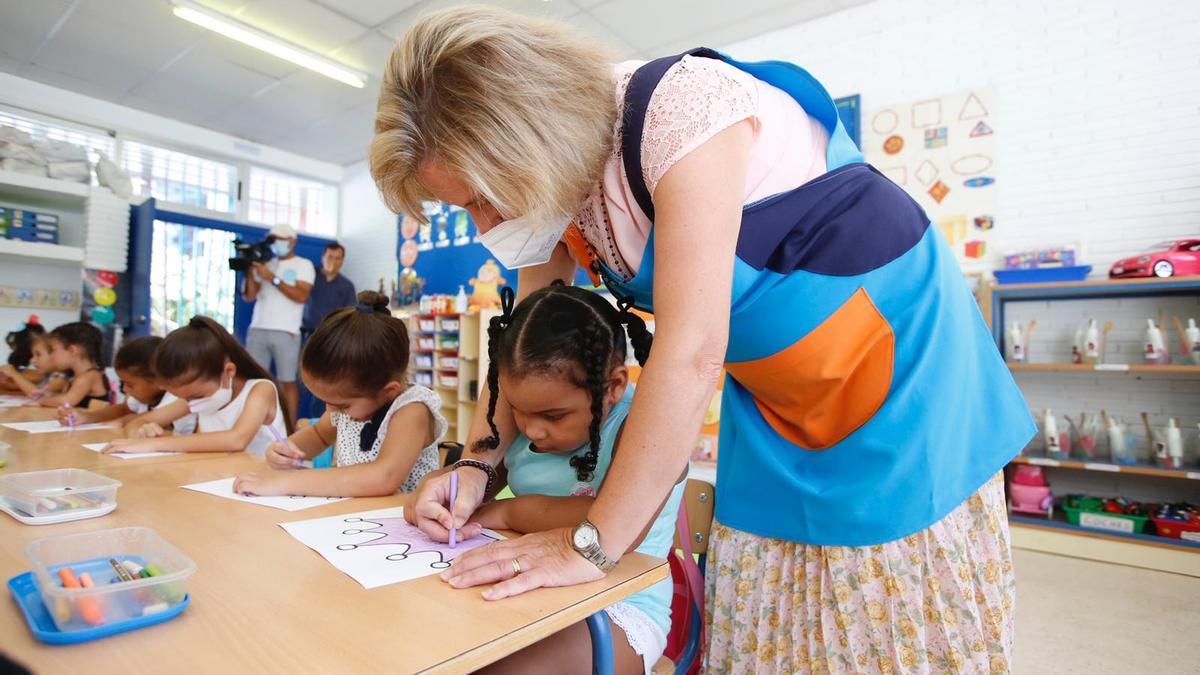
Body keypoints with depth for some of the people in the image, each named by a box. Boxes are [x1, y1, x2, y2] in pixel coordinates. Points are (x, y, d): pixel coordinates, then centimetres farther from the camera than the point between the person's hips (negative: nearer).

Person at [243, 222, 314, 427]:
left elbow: (301, 296, -9)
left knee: (287, 382, -3)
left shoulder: (303, 265, 6)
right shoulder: (265, 263, 18)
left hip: (286, 332, -4)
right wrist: (249, 270, 1)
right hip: (257, 330, 4)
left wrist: (272, 277, -13)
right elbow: (250, 296, 13)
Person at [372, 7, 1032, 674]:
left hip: (894, 358, -6)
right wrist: (478, 465, -8)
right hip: (776, 406, 6)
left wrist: (592, 544, -25)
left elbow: (691, 350, -33)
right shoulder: (559, 175, -5)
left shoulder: (684, 111, -29)